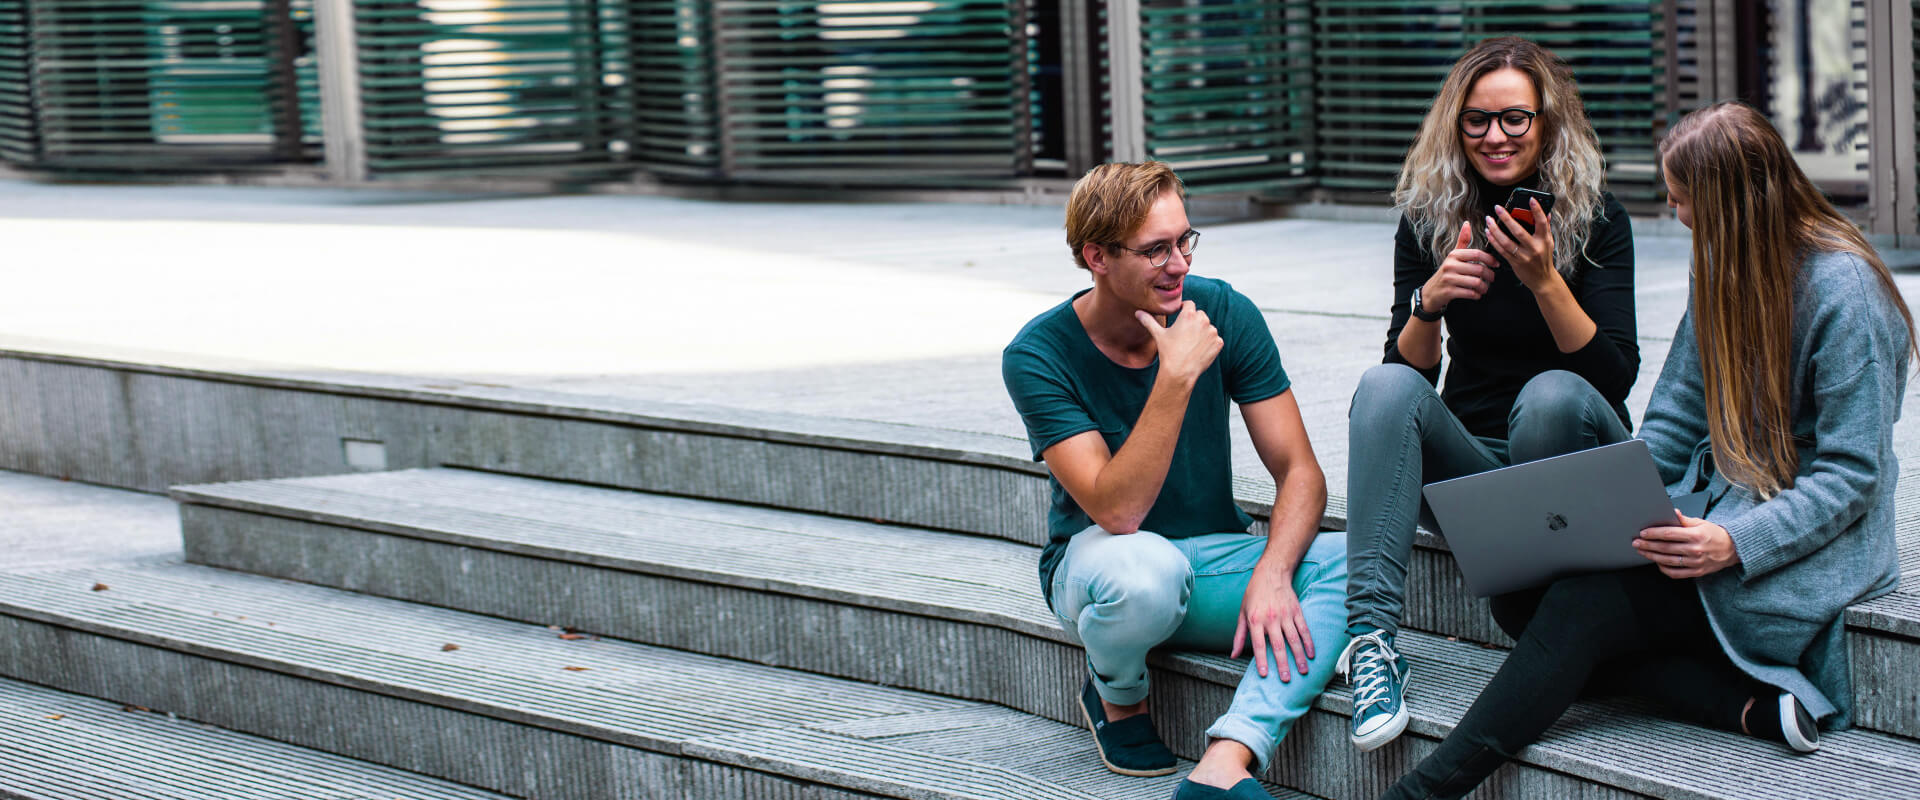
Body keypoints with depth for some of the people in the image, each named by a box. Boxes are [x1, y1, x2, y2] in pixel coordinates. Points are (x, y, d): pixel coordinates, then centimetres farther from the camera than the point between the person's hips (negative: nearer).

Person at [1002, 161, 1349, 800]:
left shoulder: (1224, 313, -8)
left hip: (1216, 559, 3)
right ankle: (1117, 695, -4)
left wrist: (1271, 573, -28)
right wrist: (1176, 377, -35)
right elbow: (1117, 512, -28)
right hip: (1098, 566, -3)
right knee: (1147, 569, -40)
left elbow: (1299, 472, -9)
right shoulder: (1038, 356, -17)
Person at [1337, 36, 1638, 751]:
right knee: (1385, 386, -27)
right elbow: (1410, 369, -2)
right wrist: (1429, 301, -23)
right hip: (1469, 459, 2)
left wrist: (1544, 281, -28)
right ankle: (1372, 635, -40)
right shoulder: (1427, 219, 2)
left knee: (1551, 394, -34)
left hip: (1568, 453, -2)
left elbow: (1616, 376, -14)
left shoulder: (1596, 220, -6)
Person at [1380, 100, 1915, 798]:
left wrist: (1735, 544, -28)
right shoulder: (1723, 268, 11)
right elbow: (1673, 420, 13)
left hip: (1805, 548, -8)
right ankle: (1756, 706, -23)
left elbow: (1852, 476, -16)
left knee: (1582, 608, -27)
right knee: (1523, 590, -15)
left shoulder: (1842, 290, -14)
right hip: (1713, 504, 9)